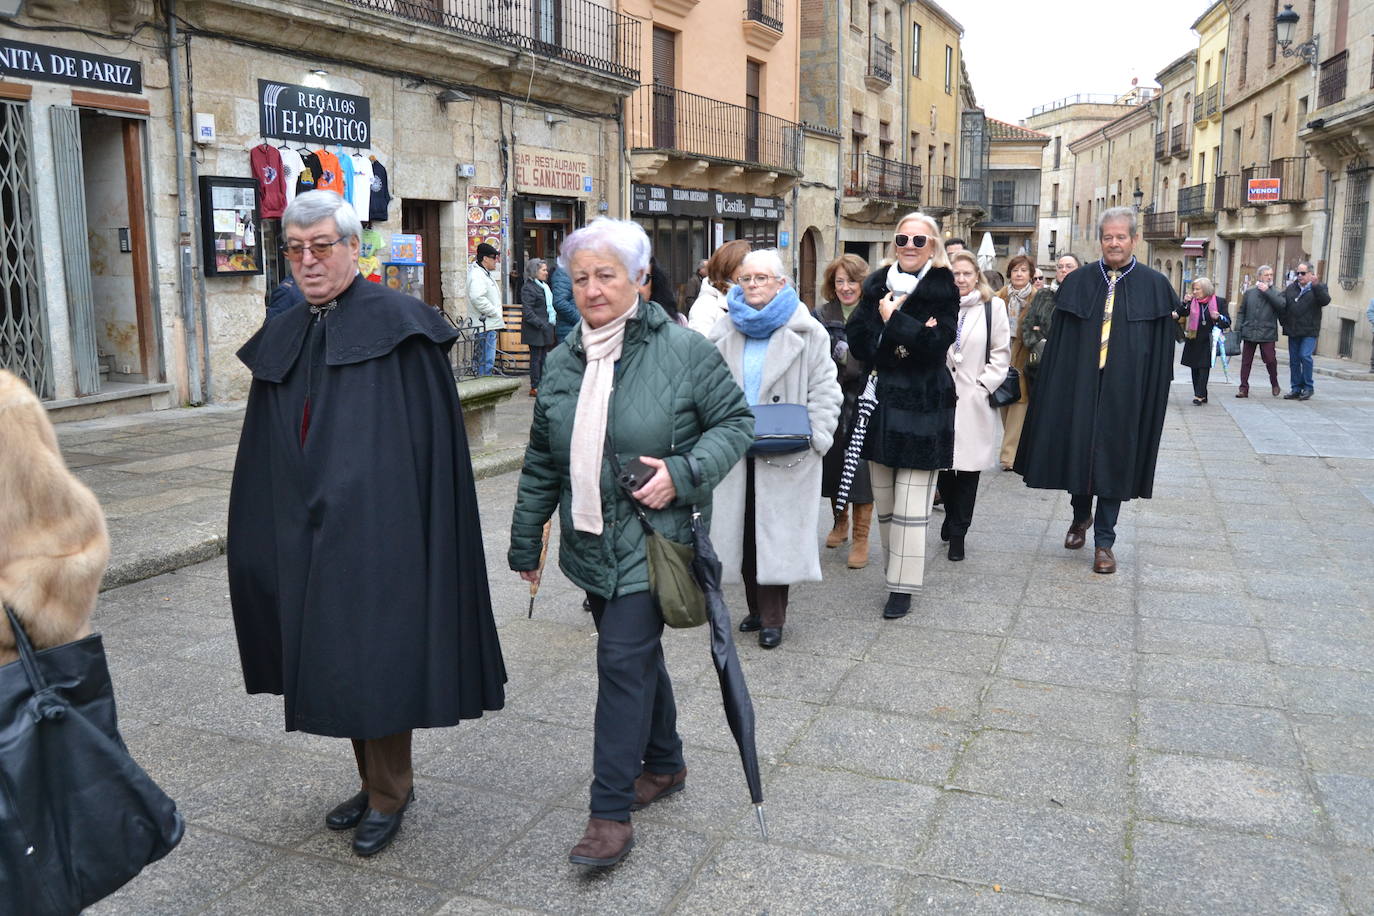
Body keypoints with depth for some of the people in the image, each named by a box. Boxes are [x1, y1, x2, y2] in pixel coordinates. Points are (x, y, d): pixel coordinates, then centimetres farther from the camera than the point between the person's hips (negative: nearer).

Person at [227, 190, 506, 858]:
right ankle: (375, 781, 31)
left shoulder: (397, 325, -8)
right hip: (310, 535, 7)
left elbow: (433, 434, -11)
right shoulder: (283, 340, 11)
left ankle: (389, 796, 19)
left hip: (379, 527, -6)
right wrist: (271, 532, 12)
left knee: (378, 658, 1)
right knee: (338, 659, 14)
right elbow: (267, 453, 14)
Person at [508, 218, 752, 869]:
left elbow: (736, 422, -4)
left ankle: (611, 811, 2)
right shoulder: (563, 361, 6)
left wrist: (684, 472, -20)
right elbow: (541, 460, 12)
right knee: (637, 653, 18)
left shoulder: (683, 350, -10)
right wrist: (526, 540, 16)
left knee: (623, 661, -9)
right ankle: (665, 764, 38)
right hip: (593, 543, 6)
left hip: (652, 541, -6)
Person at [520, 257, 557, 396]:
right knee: (536, 357, -5)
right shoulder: (528, 288, -13)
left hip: (546, 329, 9)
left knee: (543, 357, 11)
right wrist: (542, 325, -22)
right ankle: (534, 387, 0)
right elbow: (527, 312, -19)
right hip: (535, 331, -9)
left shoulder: (544, 286, 17)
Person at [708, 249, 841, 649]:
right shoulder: (724, 333, 10)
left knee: (776, 533, -2)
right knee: (744, 529, 9)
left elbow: (824, 389, -3)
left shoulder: (806, 332, -2)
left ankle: (772, 617, 9)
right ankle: (757, 608, 24)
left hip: (784, 453, -4)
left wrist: (814, 436, -13)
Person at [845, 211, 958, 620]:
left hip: (922, 408, -4)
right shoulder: (878, 285, 8)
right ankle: (894, 568, 25)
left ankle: (902, 586, 3)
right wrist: (910, 336, -14)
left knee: (910, 507, -5)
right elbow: (857, 340, -3)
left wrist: (892, 319, -11)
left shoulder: (942, 289, -2)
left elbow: (936, 343, -17)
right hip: (881, 406, 4)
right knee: (884, 502, 11)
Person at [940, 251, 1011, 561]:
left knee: (968, 468, 1)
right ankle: (953, 519, 30)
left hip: (974, 400, -1)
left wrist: (984, 385, -7)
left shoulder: (992, 306, 2)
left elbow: (1002, 353, 1)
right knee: (943, 464, 6)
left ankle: (957, 534, 11)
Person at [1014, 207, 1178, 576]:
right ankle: (1081, 515, 37)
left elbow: (1162, 349, 0)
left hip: (1125, 390, -1)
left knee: (1114, 460, 4)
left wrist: (1156, 392, -5)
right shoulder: (1078, 282, 4)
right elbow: (1059, 340, 3)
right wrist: (1055, 388, -2)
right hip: (1079, 384, 2)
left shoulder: (1154, 286, 0)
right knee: (1076, 450, 10)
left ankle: (1104, 541, 15)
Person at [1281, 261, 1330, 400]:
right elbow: (1282, 304, 19)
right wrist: (1283, 321, 9)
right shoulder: (1291, 288, 13)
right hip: (1293, 331, 5)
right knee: (1294, 360, 7)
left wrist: (1315, 285, -27)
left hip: (1309, 331, -5)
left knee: (1305, 355, -17)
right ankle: (1296, 389, 15)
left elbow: (1326, 301, -17)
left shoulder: (1318, 288, 0)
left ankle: (1308, 387, -4)